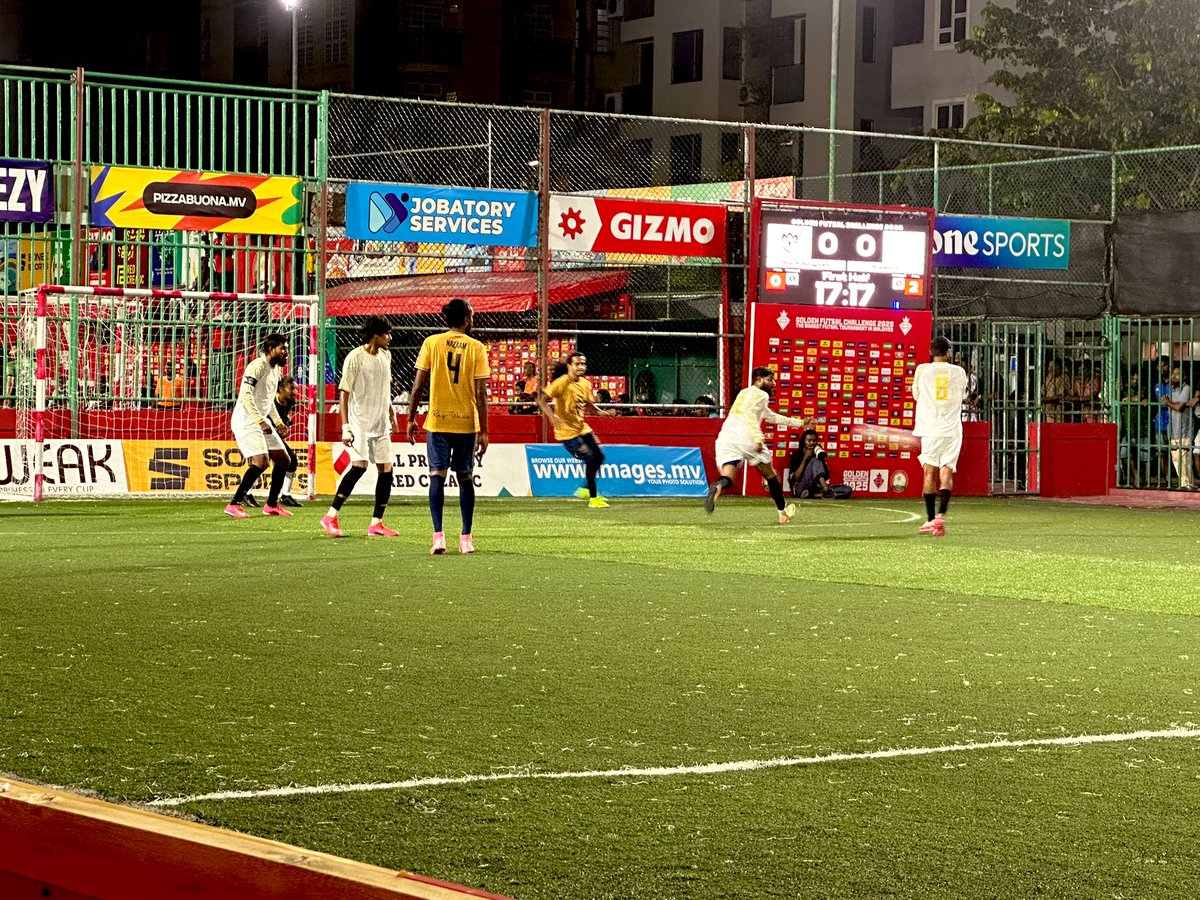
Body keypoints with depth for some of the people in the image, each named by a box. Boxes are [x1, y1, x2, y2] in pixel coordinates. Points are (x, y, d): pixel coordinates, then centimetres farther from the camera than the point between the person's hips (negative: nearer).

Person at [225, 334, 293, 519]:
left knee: (283, 460, 9)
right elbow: (246, 396, -25)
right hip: (246, 421, -10)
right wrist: (260, 421, -31)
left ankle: (272, 505, 19)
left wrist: (278, 422, 17)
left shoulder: (275, 369, 14)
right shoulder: (257, 366, -16)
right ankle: (234, 505, -17)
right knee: (260, 462, -21)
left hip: (262, 421, 10)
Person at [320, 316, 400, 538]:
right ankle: (331, 517, -13)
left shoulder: (386, 356, 11)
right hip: (359, 422, -7)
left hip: (380, 424, 7)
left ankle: (376, 523, 8)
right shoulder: (355, 358, -11)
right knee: (359, 465, -20)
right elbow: (344, 392, -12)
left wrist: (391, 413, 24)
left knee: (386, 470, 2)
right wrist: (345, 426, -17)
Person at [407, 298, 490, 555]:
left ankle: (438, 536, -10)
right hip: (467, 422, 0)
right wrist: (483, 430, 0)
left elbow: (418, 384, -2)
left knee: (437, 476, 0)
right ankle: (466, 538, 12)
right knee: (465, 478, 10)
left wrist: (411, 418, 8)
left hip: (437, 421, 0)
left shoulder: (431, 343, -1)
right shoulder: (477, 348, -2)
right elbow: (481, 393, -4)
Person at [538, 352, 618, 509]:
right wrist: (552, 417, -36)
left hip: (582, 427, 8)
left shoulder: (585, 384, 7)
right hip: (567, 431, -8)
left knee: (599, 457, 10)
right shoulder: (562, 383, -17)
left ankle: (585, 490, 28)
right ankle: (593, 498, -2)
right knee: (591, 459, -13)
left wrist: (604, 413, -1)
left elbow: (590, 406, 18)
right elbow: (541, 400, -22)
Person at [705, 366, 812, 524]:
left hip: (725, 437, 6)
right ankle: (783, 514, 25)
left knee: (727, 479, -10)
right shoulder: (761, 394, 5)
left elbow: (772, 417, 43)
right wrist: (758, 437, -23)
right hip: (745, 437, -6)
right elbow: (748, 412, -16)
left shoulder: (745, 393, 34)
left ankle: (717, 487, -47)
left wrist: (800, 423, 46)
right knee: (771, 475, 15)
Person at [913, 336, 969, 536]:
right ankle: (941, 515, -19)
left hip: (930, 427, -1)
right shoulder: (959, 372, 5)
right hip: (952, 428, 1)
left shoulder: (923, 369, 0)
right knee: (946, 472, -1)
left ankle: (930, 520, 6)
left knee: (930, 472, 5)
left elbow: (916, 395, 14)